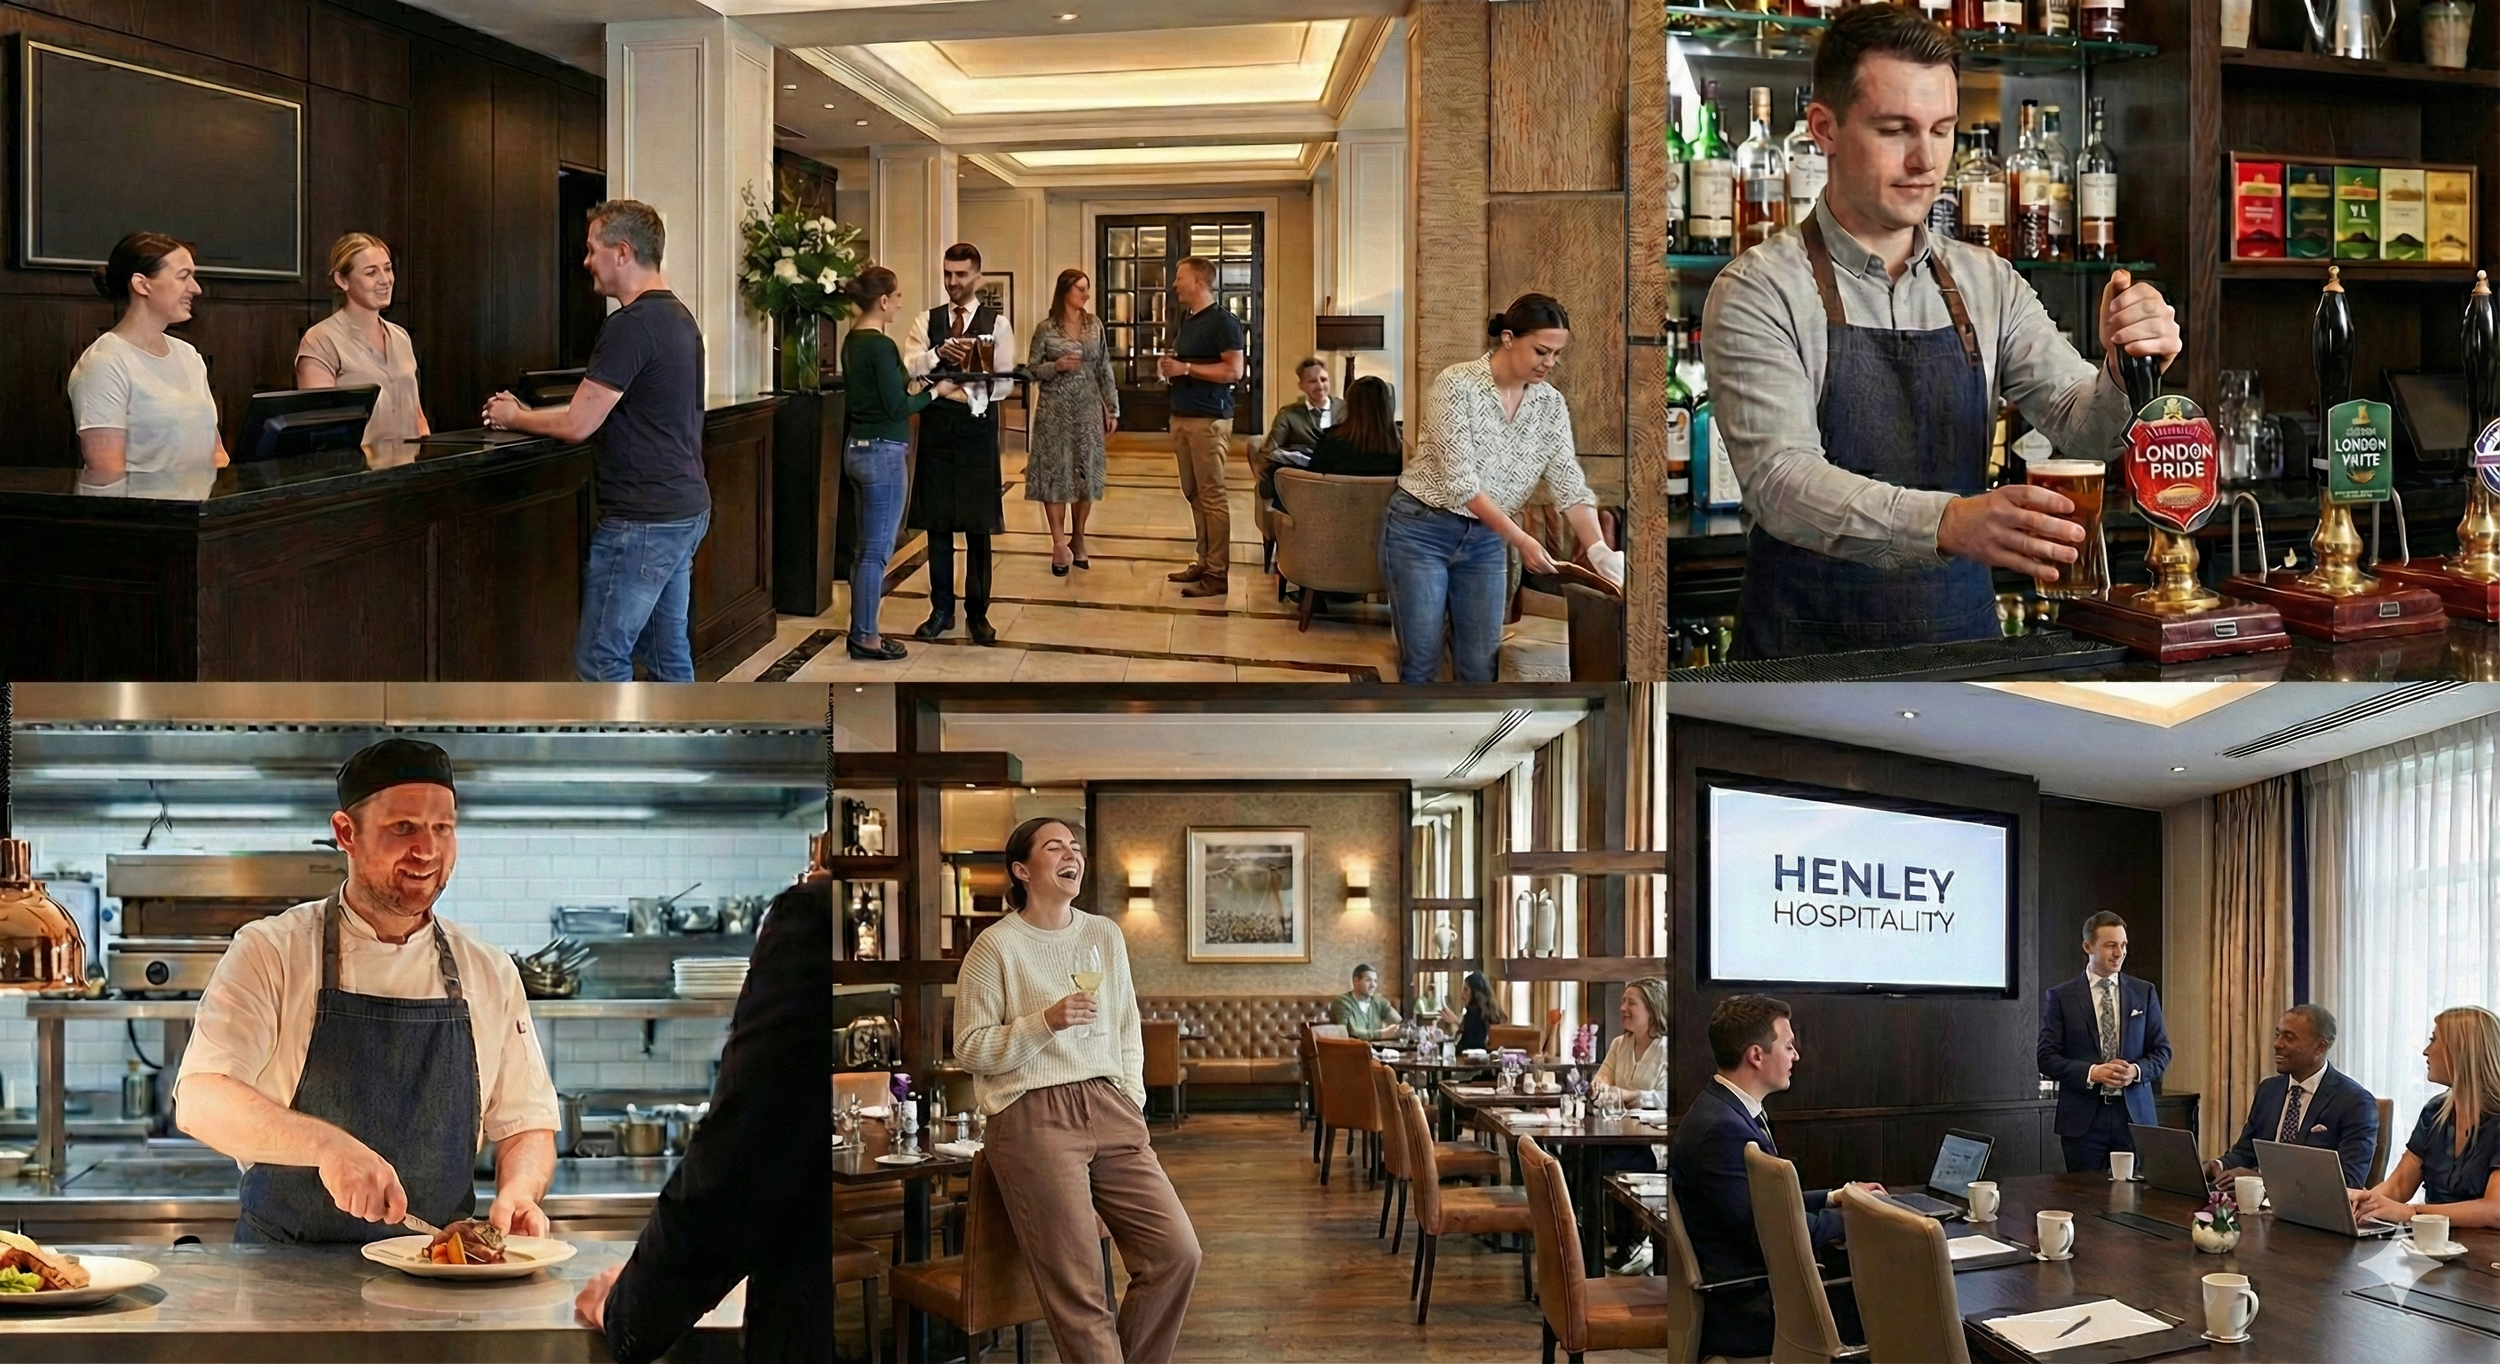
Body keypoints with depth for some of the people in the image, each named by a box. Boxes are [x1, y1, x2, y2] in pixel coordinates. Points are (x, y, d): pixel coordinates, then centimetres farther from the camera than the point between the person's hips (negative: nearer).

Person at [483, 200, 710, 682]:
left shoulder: (631, 326, -17)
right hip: (685, 510, 10)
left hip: (642, 520, -10)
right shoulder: (678, 317, 13)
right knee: (667, 653, 12)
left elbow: (578, 425, -16)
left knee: (601, 658, -5)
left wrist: (514, 419, 2)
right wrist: (530, 414, 17)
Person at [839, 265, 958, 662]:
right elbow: (897, 407, -18)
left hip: (859, 447, 10)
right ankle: (865, 638, 3)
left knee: (867, 547, 16)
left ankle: (863, 629, 21)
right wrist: (936, 391, -5)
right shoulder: (880, 345, -18)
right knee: (877, 549, -2)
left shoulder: (853, 341, 10)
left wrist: (905, 384, 14)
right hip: (882, 452, -10)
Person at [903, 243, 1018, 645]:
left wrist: (970, 396, -20)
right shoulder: (926, 322, 8)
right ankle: (941, 609, 16)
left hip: (977, 427, -2)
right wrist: (938, 354, -22)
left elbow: (1005, 381, -3)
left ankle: (977, 613, 11)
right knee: (937, 522, 6)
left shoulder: (997, 323, 2)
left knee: (978, 525, 2)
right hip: (935, 426, 2)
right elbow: (906, 369, -5)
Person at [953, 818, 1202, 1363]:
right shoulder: (995, 947, -4)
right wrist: (1047, 1021, -16)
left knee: (1177, 1252, -3)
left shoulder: (1105, 936, 13)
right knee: (1079, 1294, -7)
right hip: (1033, 1118, -5)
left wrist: (1132, 1104, 9)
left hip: (1108, 1111, 6)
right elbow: (970, 1049, -5)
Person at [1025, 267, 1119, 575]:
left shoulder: (1095, 325, 7)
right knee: (1055, 472, -3)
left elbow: (1105, 370, 9)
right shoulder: (1046, 328, -4)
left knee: (1085, 473, 5)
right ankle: (1059, 543, 0)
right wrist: (1057, 366, -19)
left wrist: (1112, 409, 6)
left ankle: (1078, 539, 16)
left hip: (1088, 410, 3)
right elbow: (1032, 371, -2)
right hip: (1055, 410, -3)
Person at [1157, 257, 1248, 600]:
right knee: (1193, 493, 10)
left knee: (1212, 496, -7)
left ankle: (1217, 574, -7)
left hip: (1209, 418, -9)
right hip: (1182, 414, 9)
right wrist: (1169, 367, 7)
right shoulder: (1185, 320, 17)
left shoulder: (1223, 321, -10)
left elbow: (1234, 370, -17)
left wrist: (1186, 368, -16)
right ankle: (1204, 561, 17)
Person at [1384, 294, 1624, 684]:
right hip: (1422, 531, -5)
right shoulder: (1456, 384, -19)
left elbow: (1569, 484, -4)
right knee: (1421, 663, -2)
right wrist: (1520, 540, -27)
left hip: (1485, 540, 5)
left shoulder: (1550, 404, -1)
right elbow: (1458, 480, -23)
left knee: (1480, 667, 4)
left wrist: (1601, 553, -18)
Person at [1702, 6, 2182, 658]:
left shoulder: (1988, 284, 11)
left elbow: (2084, 430, 6)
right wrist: (1948, 522, -34)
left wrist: (2124, 373, -17)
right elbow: (1780, 480, -18)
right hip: (1811, 655, -4)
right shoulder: (1760, 291, -6)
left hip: (1964, 648, 5)